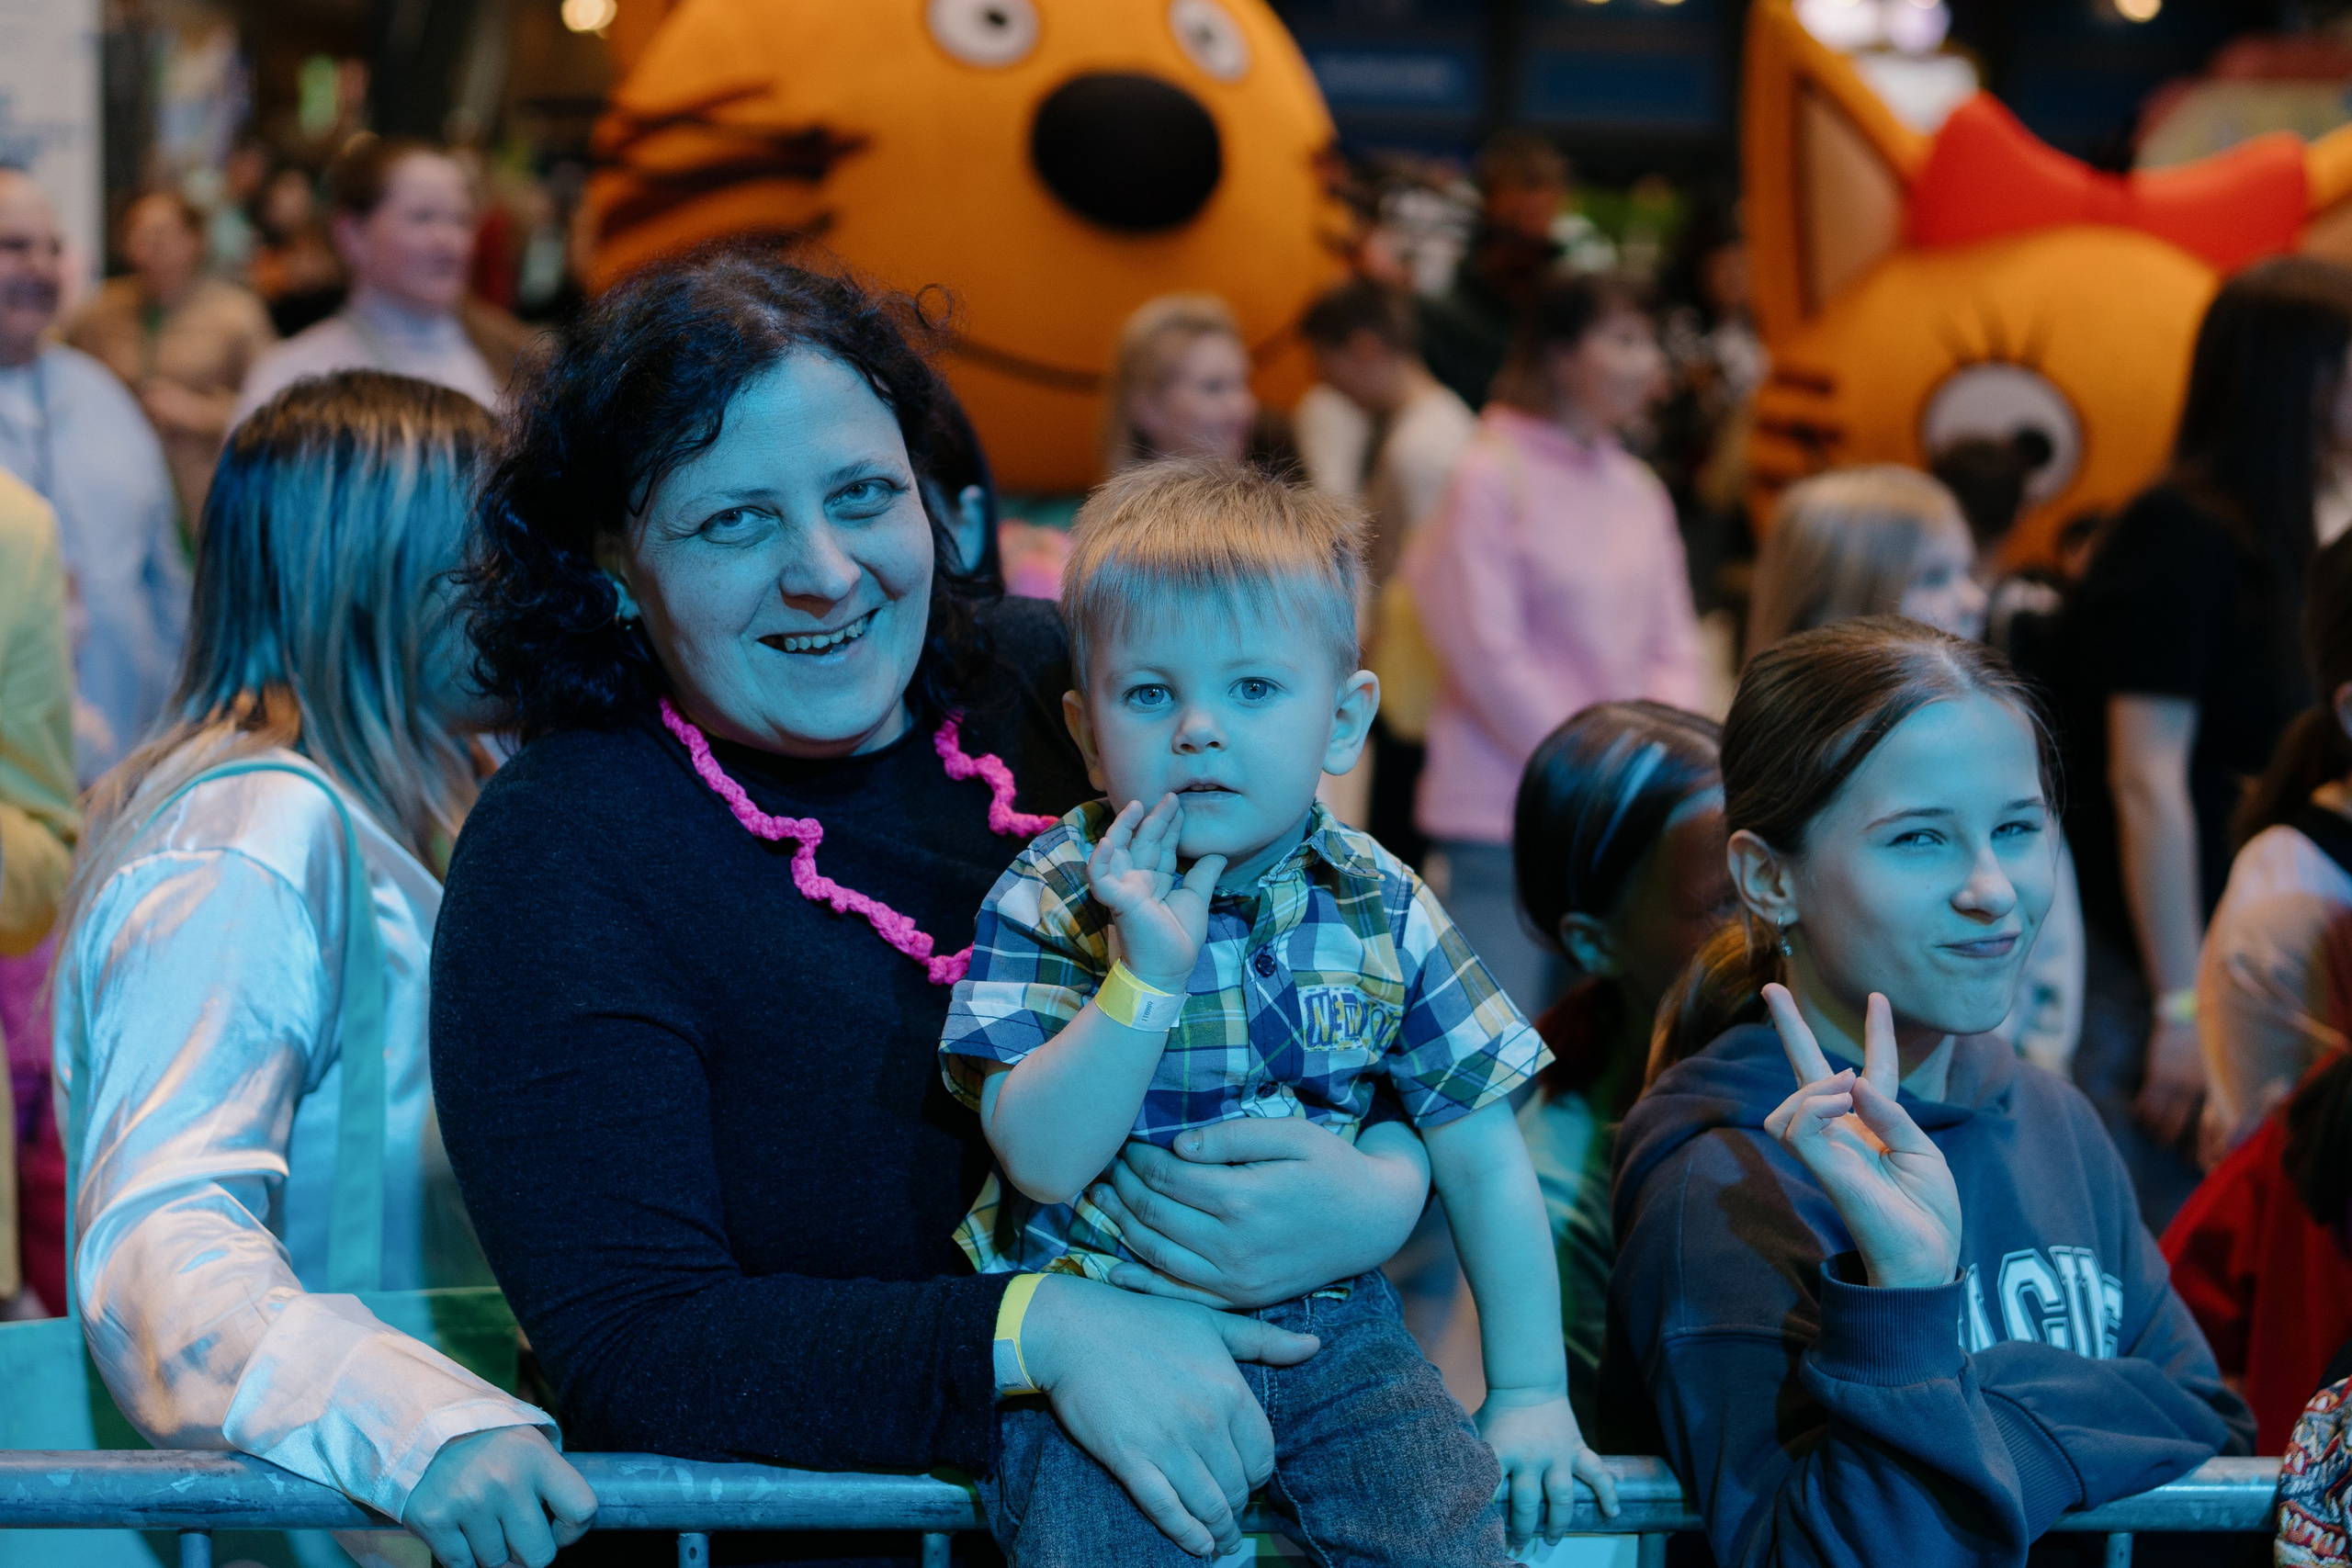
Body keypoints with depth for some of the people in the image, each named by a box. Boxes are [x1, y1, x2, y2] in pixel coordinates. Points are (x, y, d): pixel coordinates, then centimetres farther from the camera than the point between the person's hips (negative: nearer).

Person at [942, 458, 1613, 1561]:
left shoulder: (1382, 913, 1)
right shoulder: (1049, 905, -6)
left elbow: (1483, 1163, 7)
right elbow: (1045, 1162, -17)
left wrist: (1530, 1394, 6)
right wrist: (1150, 974, -26)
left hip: (1325, 1324, 3)